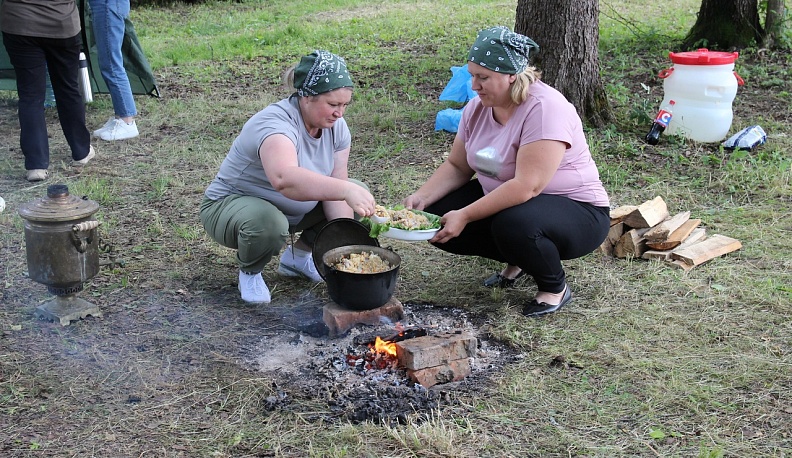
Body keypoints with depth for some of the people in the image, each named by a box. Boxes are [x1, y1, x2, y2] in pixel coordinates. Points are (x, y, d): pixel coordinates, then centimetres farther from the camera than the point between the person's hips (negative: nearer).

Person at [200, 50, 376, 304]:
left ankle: (297, 255, 12)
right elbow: (284, 179, -54)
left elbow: (335, 187, -10)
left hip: (292, 210, 7)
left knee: (361, 195, -3)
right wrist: (345, 190, -63)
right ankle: (249, 272, -6)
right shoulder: (276, 123, -33)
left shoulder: (335, 125, -9)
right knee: (268, 223, -41)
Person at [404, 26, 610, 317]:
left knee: (514, 223, -39)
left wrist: (465, 216, -33)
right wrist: (421, 198, -13)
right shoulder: (478, 107, -2)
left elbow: (527, 186, -33)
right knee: (437, 221, -9)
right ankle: (518, 260, 11)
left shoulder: (544, 108, -26)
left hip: (576, 211, -8)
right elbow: (456, 167, 5)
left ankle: (556, 287, -7)